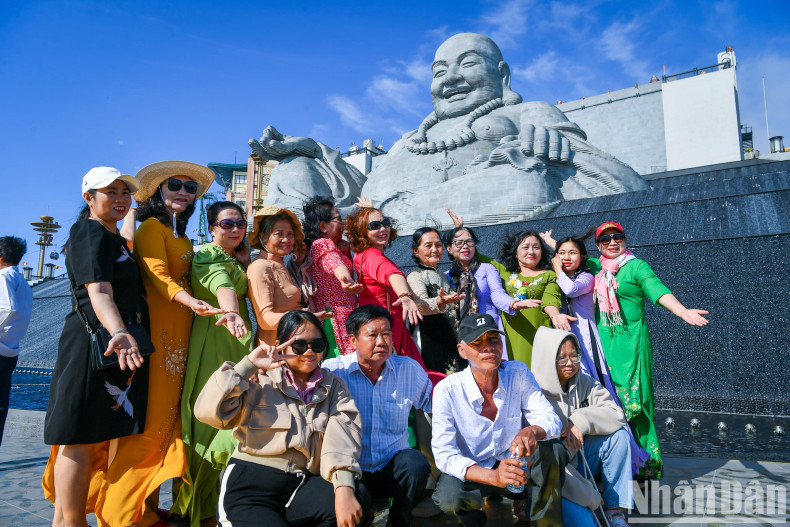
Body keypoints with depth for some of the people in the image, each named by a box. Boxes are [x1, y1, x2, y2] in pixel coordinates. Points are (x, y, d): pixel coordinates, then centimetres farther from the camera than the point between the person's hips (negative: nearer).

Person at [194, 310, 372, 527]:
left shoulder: (334, 387, 9)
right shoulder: (259, 380, 3)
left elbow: (341, 436, -9)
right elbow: (209, 412, -11)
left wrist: (344, 488, -26)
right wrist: (247, 365, -12)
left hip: (303, 485, 3)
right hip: (250, 486, -3)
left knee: (358, 498, -24)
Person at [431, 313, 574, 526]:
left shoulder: (518, 373, -10)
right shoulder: (446, 390, -19)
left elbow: (552, 420, -12)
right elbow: (444, 453, -22)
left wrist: (532, 431, -38)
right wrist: (493, 476, -38)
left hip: (516, 468, 2)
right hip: (473, 474, -2)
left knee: (553, 451, -25)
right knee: (448, 496, -32)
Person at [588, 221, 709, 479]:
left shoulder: (636, 266, -3)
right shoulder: (596, 266, 12)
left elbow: (658, 290, -17)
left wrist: (683, 312, -31)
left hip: (631, 341, -5)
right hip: (603, 340, 5)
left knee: (633, 401, -4)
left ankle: (645, 463, 6)